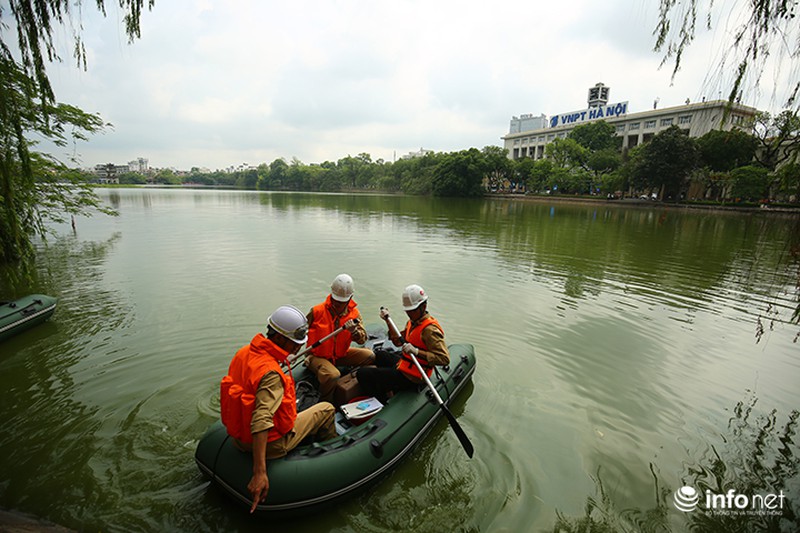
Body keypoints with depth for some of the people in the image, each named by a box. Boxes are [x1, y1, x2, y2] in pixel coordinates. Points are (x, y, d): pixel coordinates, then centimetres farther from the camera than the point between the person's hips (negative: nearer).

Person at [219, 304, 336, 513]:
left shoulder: (244, 352, -6)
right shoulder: (271, 373, -32)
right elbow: (261, 422, -38)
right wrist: (259, 473, -38)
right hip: (270, 445, -8)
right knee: (326, 409, 7)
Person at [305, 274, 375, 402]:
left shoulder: (354, 313, -4)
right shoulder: (317, 311, -13)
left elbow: (363, 339, -7)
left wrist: (354, 331, -29)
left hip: (341, 354, 4)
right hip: (318, 356, -4)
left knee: (370, 356, -12)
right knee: (333, 375, -34)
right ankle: (323, 404, -5)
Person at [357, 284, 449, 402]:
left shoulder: (430, 329, -24)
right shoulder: (413, 321, 5)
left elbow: (444, 358, -30)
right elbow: (398, 341, 13)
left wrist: (416, 351, -36)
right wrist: (388, 321, 3)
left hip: (409, 376, -11)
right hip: (403, 361, 11)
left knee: (362, 374, -11)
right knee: (378, 354, 36)